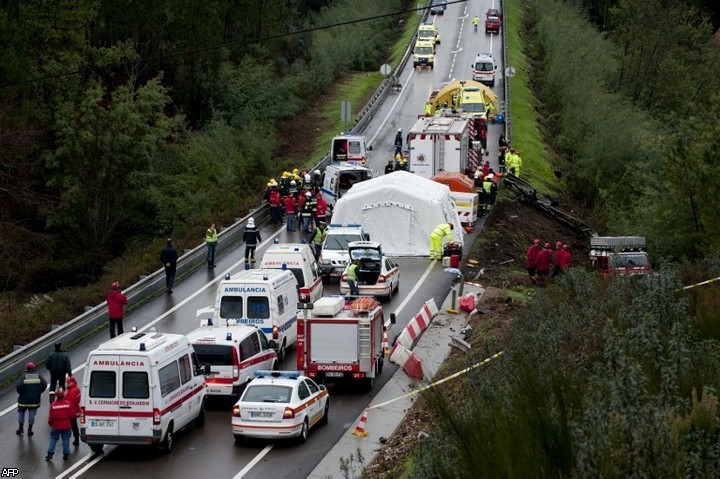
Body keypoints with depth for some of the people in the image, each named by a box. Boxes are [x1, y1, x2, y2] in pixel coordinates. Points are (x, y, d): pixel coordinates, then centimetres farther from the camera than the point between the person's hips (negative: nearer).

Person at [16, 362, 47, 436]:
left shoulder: (24, 376, -9)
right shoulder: (38, 375, -2)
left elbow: (18, 385, -21)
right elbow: (45, 384, -7)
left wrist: (21, 393, -3)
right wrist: (39, 392, 4)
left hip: (24, 399, -2)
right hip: (35, 399, 2)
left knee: (21, 412, 18)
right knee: (32, 414, 10)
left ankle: (20, 428, 17)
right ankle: (30, 430, 13)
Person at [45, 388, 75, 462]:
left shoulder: (53, 405, -11)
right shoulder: (68, 403, -11)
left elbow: (51, 416, -6)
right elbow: (72, 415, -7)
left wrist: (50, 422, 14)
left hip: (56, 426, 0)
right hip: (66, 426, 0)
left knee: (53, 439, 9)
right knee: (66, 439, 10)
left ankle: (50, 454, 2)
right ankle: (66, 454, 11)